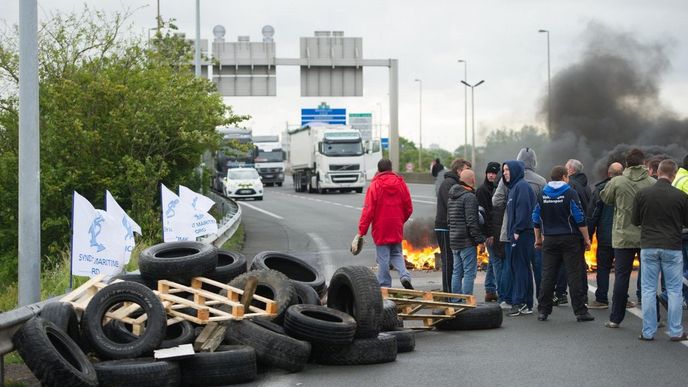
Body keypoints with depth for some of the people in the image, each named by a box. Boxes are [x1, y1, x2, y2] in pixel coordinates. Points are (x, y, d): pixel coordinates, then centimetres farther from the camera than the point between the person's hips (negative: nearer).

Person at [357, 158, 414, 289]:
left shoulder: (375, 185, -9)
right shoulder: (400, 183, 3)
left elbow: (368, 210, -12)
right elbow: (409, 208, 6)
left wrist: (361, 231, -8)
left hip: (381, 229, -4)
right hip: (397, 229, 4)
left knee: (383, 258, 3)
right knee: (396, 254, 18)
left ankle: (384, 286, 5)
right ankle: (405, 276, -5)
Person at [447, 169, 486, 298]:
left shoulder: (452, 197, 16)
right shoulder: (469, 197, -14)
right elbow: (472, 221, -19)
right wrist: (480, 240, -15)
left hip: (454, 241, 9)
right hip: (467, 241, -9)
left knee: (457, 272, 13)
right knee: (469, 272, -6)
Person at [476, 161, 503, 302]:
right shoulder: (482, 190, -7)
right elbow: (483, 213, -13)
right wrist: (489, 234, -19)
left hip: (499, 231, 8)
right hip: (491, 232, -8)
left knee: (493, 262, 12)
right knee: (497, 261, -9)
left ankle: (490, 291, 19)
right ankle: (502, 294, -9)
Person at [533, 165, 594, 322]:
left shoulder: (542, 195, 6)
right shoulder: (570, 193, -8)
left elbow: (536, 219, 10)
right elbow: (580, 218, -10)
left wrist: (538, 239, 20)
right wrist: (586, 239, -4)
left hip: (549, 240, 4)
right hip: (570, 240, -4)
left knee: (548, 275, 7)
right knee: (575, 275, -1)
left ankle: (543, 310, 8)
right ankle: (580, 311, 0)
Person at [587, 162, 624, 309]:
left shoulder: (600, 189, -6)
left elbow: (592, 215, -5)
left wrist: (589, 235, 0)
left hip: (605, 237, -2)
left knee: (603, 268, 3)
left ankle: (601, 299, 2)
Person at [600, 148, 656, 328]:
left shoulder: (616, 182, -7)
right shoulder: (653, 183, -6)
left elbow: (605, 198, 8)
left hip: (623, 237, -1)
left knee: (621, 277, 5)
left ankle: (615, 318, 6)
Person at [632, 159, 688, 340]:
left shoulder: (642, 194, -4)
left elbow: (635, 221, 4)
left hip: (648, 247, 1)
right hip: (673, 247, -1)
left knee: (649, 290, 7)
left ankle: (648, 332, 7)